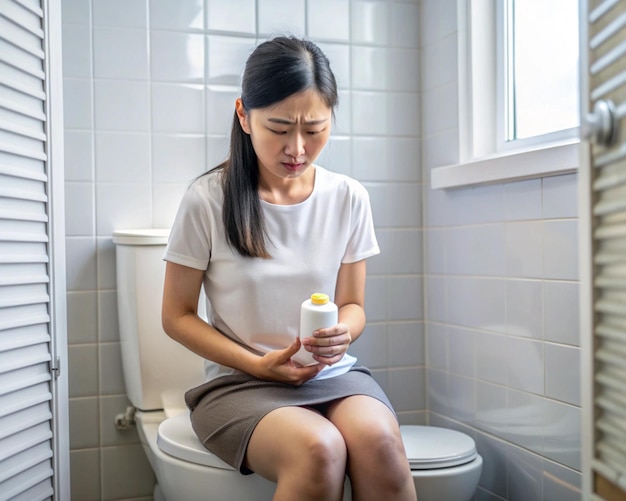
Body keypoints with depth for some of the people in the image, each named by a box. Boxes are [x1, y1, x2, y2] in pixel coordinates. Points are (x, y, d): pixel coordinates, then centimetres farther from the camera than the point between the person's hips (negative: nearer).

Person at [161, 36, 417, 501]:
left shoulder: (348, 199, 2)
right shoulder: (208, 200, -6)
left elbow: (353, 304, 11)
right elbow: (178, 315, 1)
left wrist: (342, 334, -13)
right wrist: (258, 364, -11)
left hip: (334, 374, 3)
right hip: (239, 381, -2)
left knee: (379, 442, -31)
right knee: (318, 449, -32)